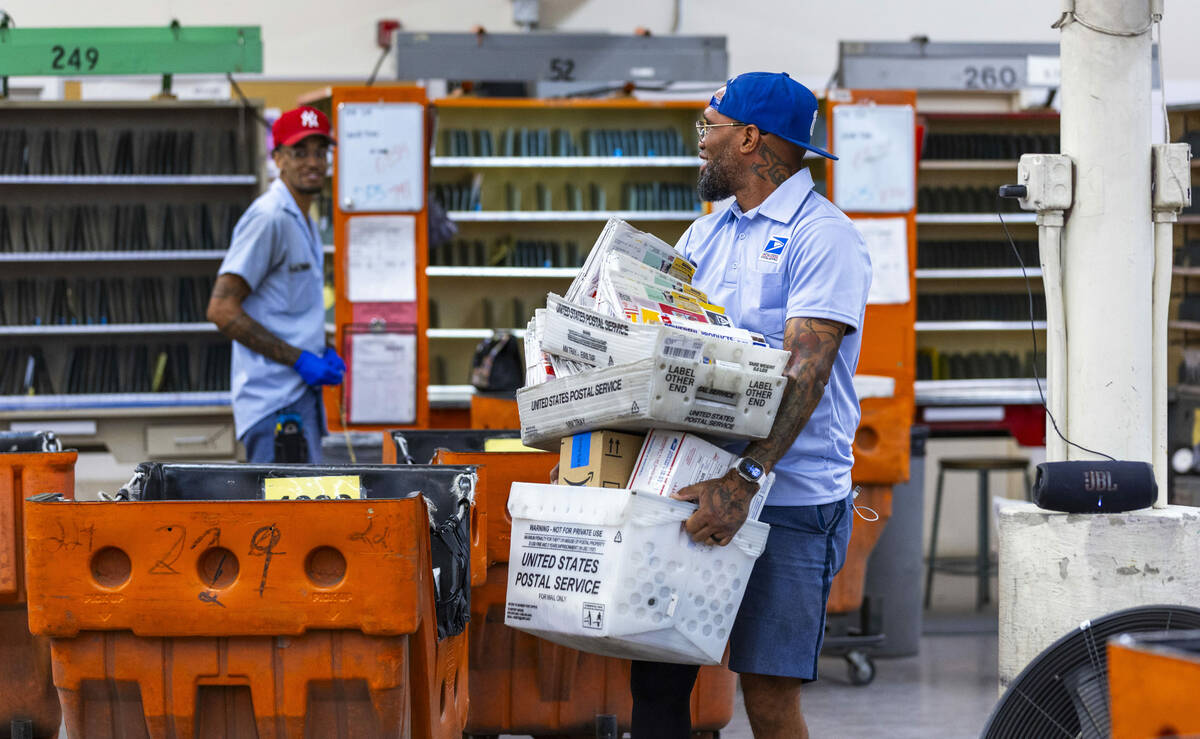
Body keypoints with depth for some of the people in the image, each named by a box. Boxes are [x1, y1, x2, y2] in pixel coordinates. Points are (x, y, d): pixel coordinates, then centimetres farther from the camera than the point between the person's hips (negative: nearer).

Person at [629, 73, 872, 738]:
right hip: (696, 486, 7)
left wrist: (745, 478, -29)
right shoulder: (704, 235, 18)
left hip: (791, 501, -7)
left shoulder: (822, 235, -7)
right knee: (656, 676, 4)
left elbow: (805, 371, -18)